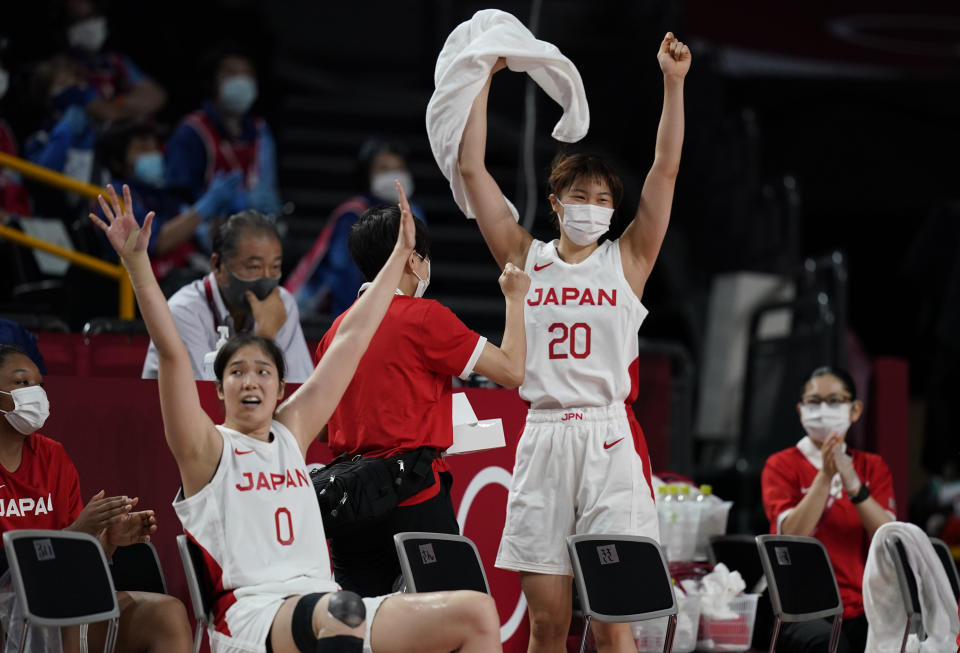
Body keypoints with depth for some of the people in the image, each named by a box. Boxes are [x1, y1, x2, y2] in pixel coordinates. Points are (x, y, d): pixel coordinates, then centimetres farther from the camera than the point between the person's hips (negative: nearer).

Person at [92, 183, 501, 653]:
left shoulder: (291, 434, 21)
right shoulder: (206, 448, 7)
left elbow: (352, 339, 24)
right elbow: (172, 353, -5)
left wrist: (400, 253, 29)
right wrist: (136, 264, -15)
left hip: (327, 609, 6)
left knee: (477, 613, -8)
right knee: (341, 612, -40)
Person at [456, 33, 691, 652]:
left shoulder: (627, 260, 8)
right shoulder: (527, 259, 10)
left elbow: (667, 168, 0)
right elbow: (472, 169, 7)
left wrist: (673, 82, -8)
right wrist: (483, 77, 6)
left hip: (611, 442, -1)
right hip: (542, 440, 1)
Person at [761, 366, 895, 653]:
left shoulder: (873, 467, 16)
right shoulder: (782, 465, 7)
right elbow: (791, 535, -10)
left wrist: (853, 484, -15)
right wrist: (825, 476, -18)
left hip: (861, 607, 2)